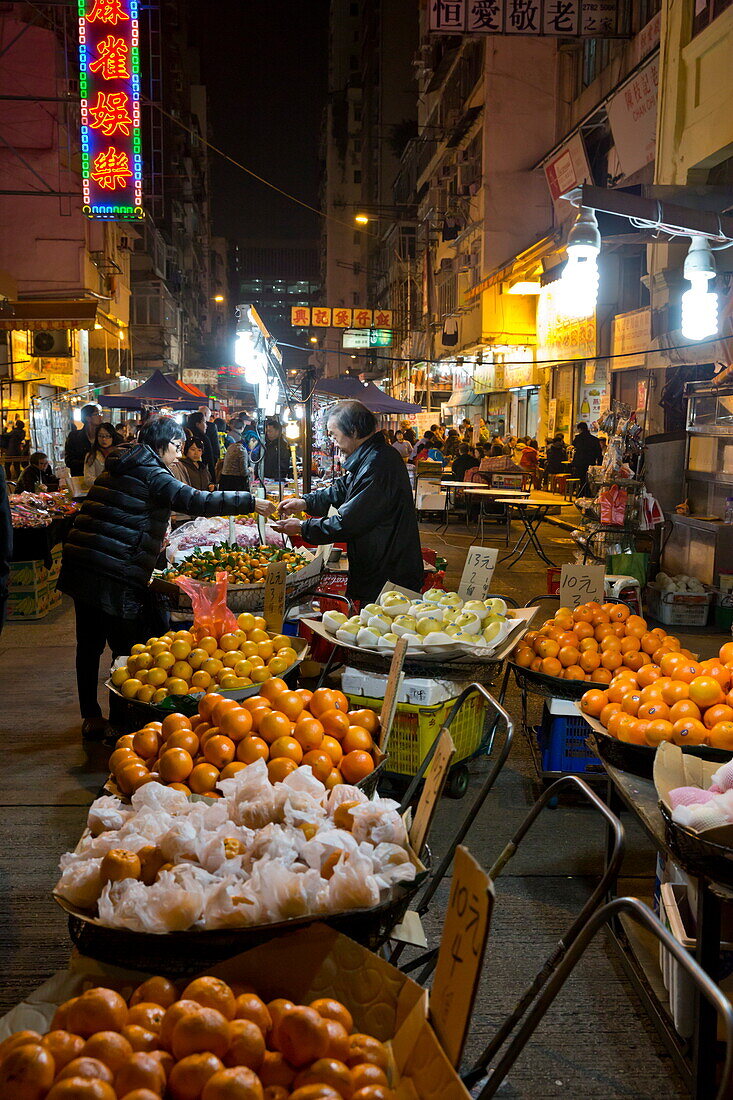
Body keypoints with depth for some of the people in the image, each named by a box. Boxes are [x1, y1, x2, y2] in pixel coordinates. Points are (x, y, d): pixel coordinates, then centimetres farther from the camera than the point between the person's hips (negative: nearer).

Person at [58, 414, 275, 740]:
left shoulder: (117, 468, 19)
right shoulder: (150, 473, -8)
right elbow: (195, 501, -17)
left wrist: (154, 537, 33)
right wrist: (250, 502, -13)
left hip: (80, 563, 9)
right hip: (114, 575, -9)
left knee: (90, 643, 14)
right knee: (129, 649, 2)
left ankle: (91, 718, 23)